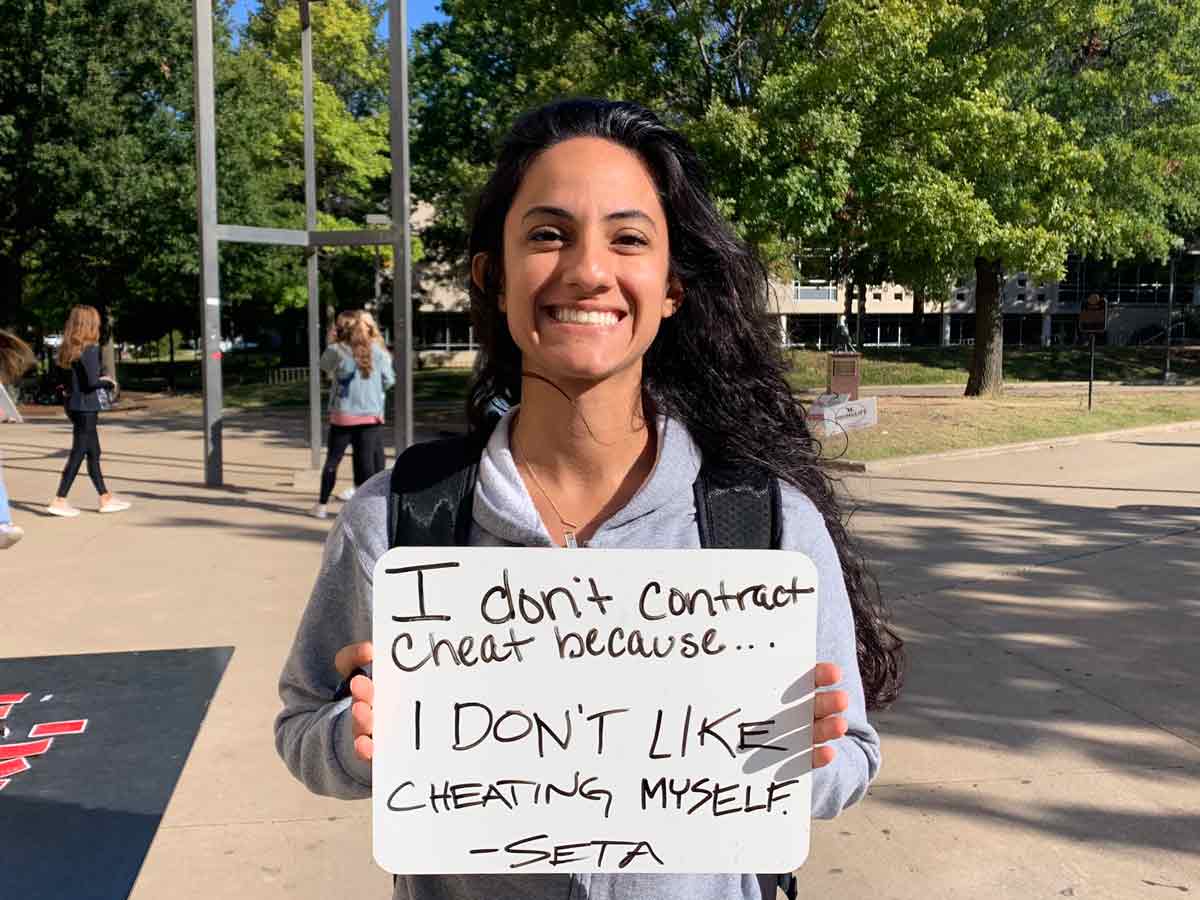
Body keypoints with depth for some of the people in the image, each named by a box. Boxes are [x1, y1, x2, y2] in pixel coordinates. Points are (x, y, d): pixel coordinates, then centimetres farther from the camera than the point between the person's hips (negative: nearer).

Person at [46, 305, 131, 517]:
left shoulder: (71, 349, 9)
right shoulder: (90, 348, -15)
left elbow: (79, 377, 10)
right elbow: (92, 381, -22)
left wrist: (101, 378, 10)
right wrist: (109, 382, -4)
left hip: (75, 405, 9)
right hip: (86, 407, -9)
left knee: (94, 452, 14)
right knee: (78, 453, -2)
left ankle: (106, 498, 22)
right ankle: (59, 501, 1)